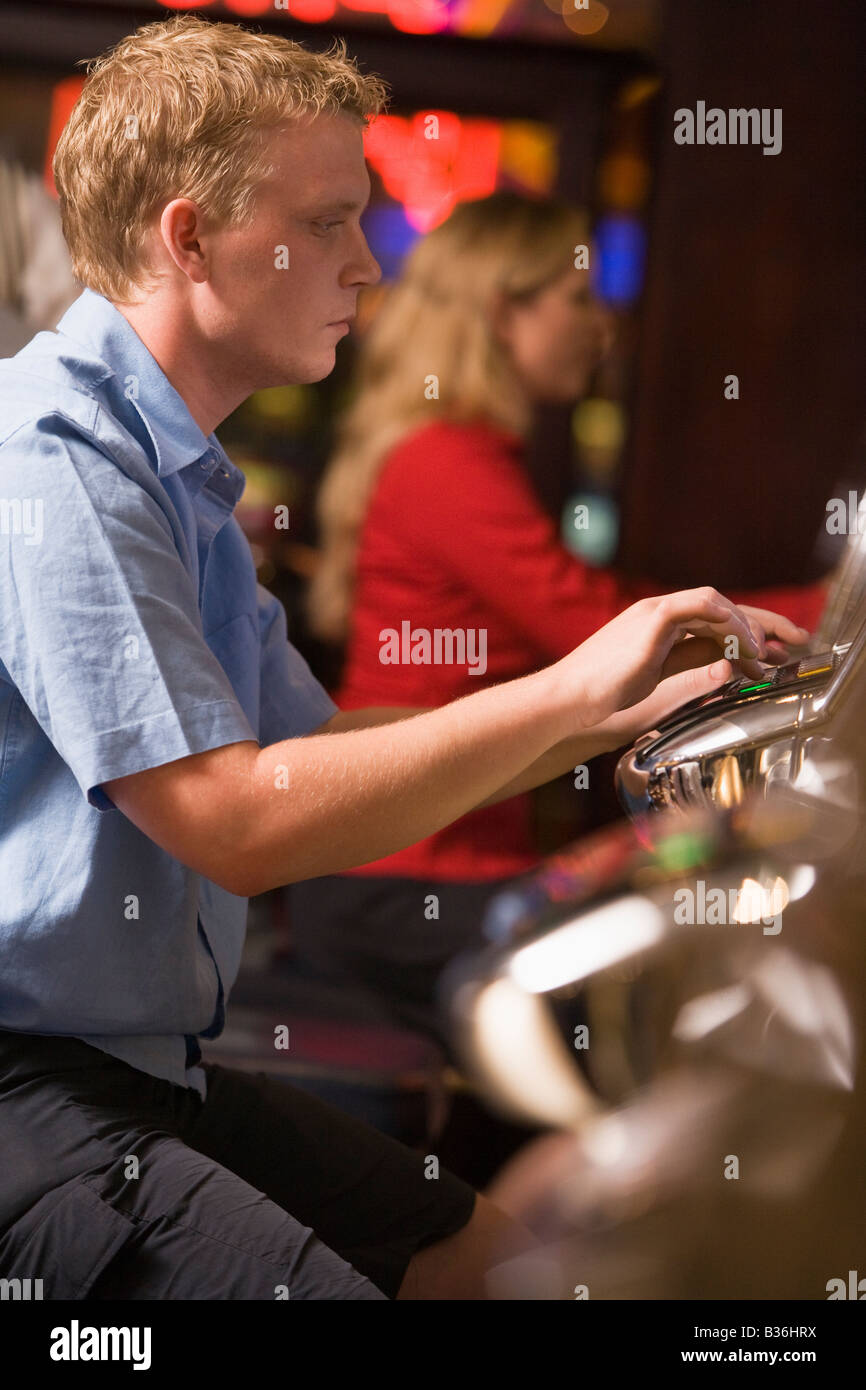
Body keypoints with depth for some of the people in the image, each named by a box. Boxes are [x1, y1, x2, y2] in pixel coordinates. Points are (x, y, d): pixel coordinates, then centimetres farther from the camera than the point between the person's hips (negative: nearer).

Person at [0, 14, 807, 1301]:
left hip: (150, 1067, 10)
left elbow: (323, 750, 17)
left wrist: (620, 706, 7)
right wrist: (567, 691, -18)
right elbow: (237, 822, -24)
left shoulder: (175, 472, 14)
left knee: (487, 1258, 11)